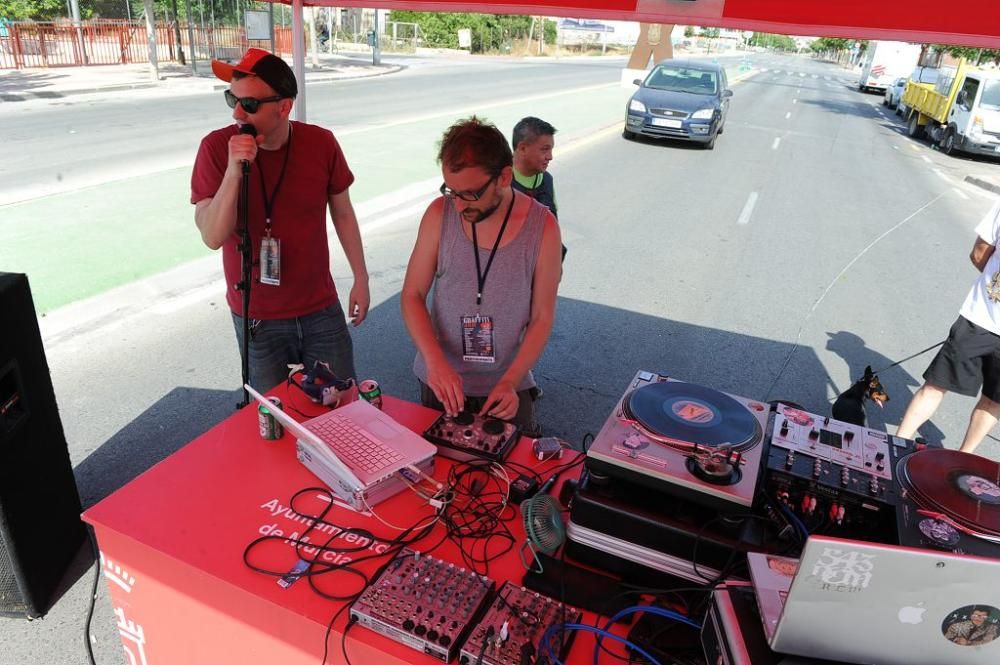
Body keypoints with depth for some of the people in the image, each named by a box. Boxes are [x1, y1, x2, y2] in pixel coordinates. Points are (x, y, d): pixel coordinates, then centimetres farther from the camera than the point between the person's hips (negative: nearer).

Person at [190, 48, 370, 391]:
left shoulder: (321, 143, -9)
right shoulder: (216, 148, -12)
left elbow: (342, 213, 4)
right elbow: (213, 236, -17)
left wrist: (361, 278, 7)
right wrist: (233, 172, -30)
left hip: (321, 311, 1)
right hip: (257, 319, -1)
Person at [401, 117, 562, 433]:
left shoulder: (542, 226, -14)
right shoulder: (439, 214, -11)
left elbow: (543, 317, -8)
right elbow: (412, 295, -6)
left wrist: (510, 381, -18)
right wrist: (436, 361, -20)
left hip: (508, 389, -1)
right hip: (441, 382, 1)